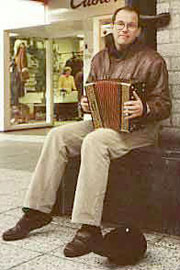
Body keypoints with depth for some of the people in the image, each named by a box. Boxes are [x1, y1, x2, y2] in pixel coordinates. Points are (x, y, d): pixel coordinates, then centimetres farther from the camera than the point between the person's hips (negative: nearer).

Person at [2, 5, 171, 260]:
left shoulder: (151, 60, -3)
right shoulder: (100, 58, 15)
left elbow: (164, 105, -5)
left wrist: (144, 108, -26)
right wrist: (86, 102, 0)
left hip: (139, 127, -6)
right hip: (102, 122, 7)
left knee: (94, 141, -36)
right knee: (57, 135, -16)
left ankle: (89, 227, -37)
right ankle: (38, 210, -13)